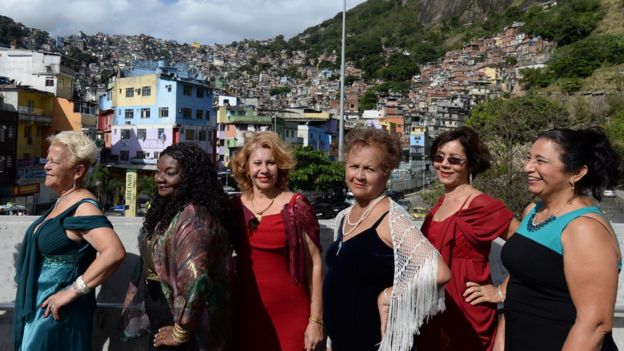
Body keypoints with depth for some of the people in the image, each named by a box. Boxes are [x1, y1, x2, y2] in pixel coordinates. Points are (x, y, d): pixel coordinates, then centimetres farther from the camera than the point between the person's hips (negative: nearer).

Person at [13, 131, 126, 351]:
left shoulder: (83, 207, -22)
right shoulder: (63, 201, 6)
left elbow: (114, 253, -35)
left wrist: (72, 291, -27)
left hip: (56, 311, -9)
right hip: (38, 305, 9)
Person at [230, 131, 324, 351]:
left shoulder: (295, 206, -9)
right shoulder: (235, 207, 2)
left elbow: (314, 264, -7)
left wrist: (316, 320, -9)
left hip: (290, 314, -3)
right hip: (246, 311, 4)